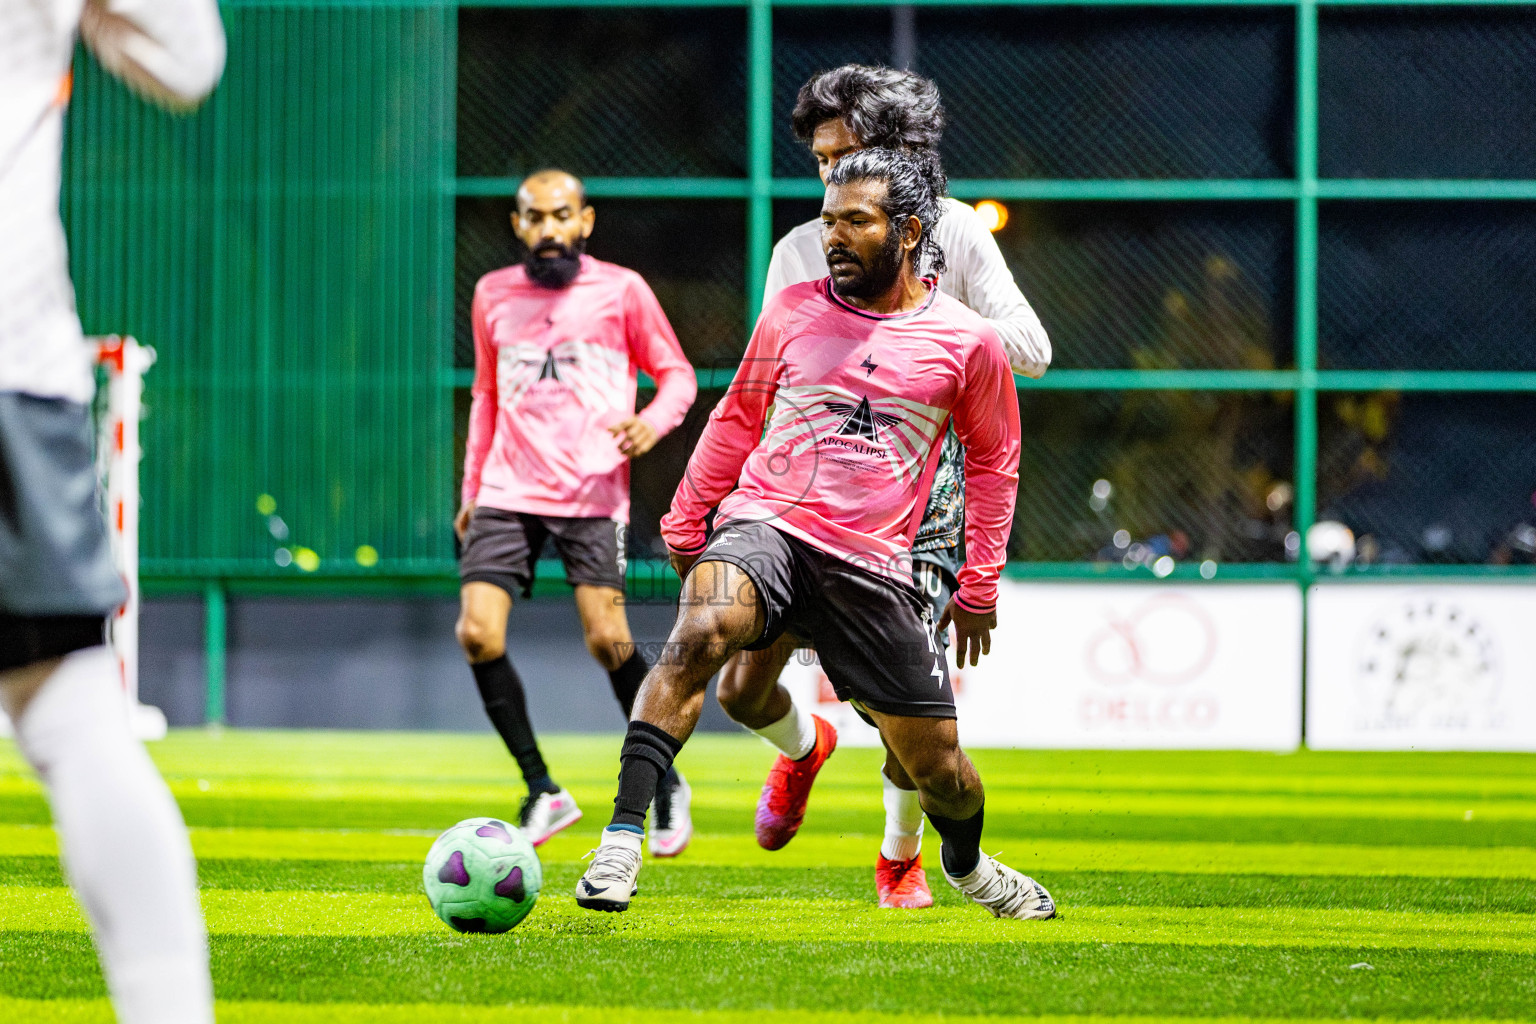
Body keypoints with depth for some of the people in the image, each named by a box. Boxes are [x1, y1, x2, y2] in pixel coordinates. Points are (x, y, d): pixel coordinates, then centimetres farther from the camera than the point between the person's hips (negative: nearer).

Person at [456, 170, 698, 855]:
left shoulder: (620, 290, 3)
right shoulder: (493, 295, 13)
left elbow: (676, 374, 9)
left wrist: (652, 423, -12)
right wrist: (471, 489, 21)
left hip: (592, 494, -3)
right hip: (508, 492, 3)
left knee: (606, 638, -14)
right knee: (478, 632, -12)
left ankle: (664, 781, 9)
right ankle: (542, 792, 1)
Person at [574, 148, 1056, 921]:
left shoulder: (966, 342, 3)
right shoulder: (792, 311, 7)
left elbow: (993, 459, 15)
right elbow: (738, 417, 20)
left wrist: (979, 587, 15)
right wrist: (683, 527, 19)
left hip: (872, 562, 0)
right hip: (766, 528, 0)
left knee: (935, 763, 4)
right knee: (699, 633, -34)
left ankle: (967, 865, 40)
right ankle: (622, 841, -37)